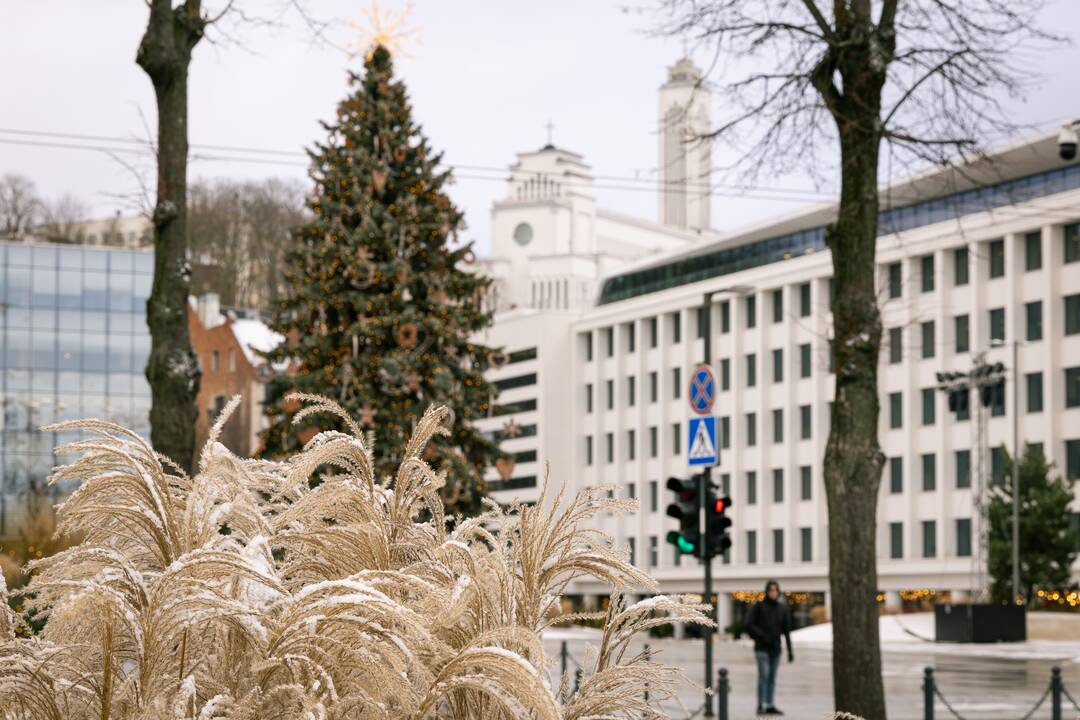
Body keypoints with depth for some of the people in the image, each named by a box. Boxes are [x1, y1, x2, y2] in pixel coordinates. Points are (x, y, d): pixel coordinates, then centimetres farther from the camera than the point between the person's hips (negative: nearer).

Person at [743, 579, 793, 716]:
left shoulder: (783, 608, 7)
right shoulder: (758, 606, -4)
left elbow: (786, 630, 6)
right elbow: (749, 625, -8)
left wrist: (790, 650, 2)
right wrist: (762, 636, -18)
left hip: (775, 648, 4)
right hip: (761, 648, -4)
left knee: (772, 678, 7)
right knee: (763, 676, -13)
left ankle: (770, 706, 11)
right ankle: (761, 706, -9)